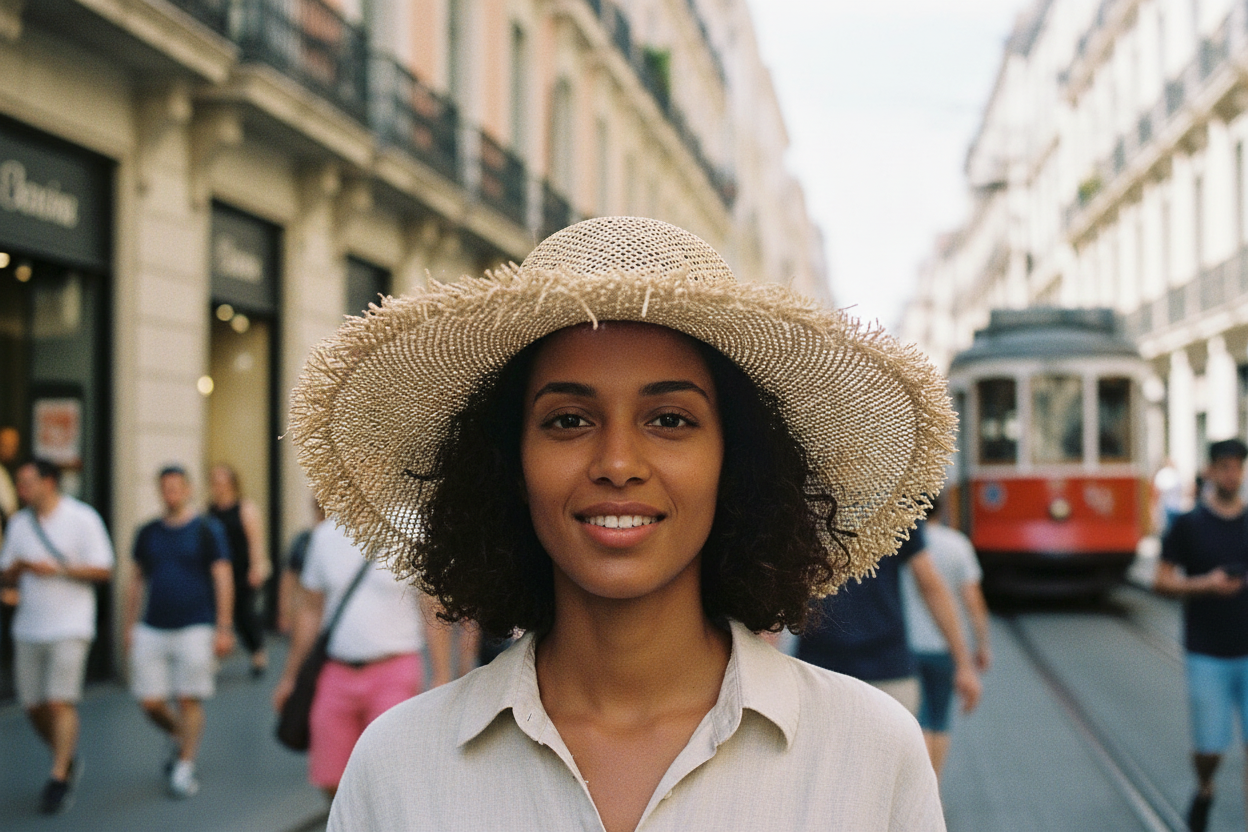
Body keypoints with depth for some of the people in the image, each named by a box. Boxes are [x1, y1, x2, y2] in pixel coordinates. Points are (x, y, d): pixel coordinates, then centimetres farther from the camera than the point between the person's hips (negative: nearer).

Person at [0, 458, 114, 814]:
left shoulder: (82, 518, -5)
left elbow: (103, 569, -8)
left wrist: (56, 570, -18)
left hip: (69, 627, -6)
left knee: (60, 702, -12)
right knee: (33, 705, 6)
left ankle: (59, 779, -4)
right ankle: (68, 758, 28)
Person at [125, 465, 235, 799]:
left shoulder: (207, 530, -1)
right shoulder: (148, 533, 11)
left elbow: (223, 580, -3)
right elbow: (137, 580, 17)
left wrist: (224, 628, -9)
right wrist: (130, 626, 13)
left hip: (195, 629, -4)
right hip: (151, 630, 4)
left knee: (189, 700, -3)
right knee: (150, 702, 1)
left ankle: (184, 769, 8)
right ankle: (180, 740, 29)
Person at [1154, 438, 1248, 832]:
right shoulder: (1188, 525, 0)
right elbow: (1162, 580, -2)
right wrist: (1205, 584, -17)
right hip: (1207, 654, -2)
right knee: (1210, 745, 2)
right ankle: (1204, 791, 33)